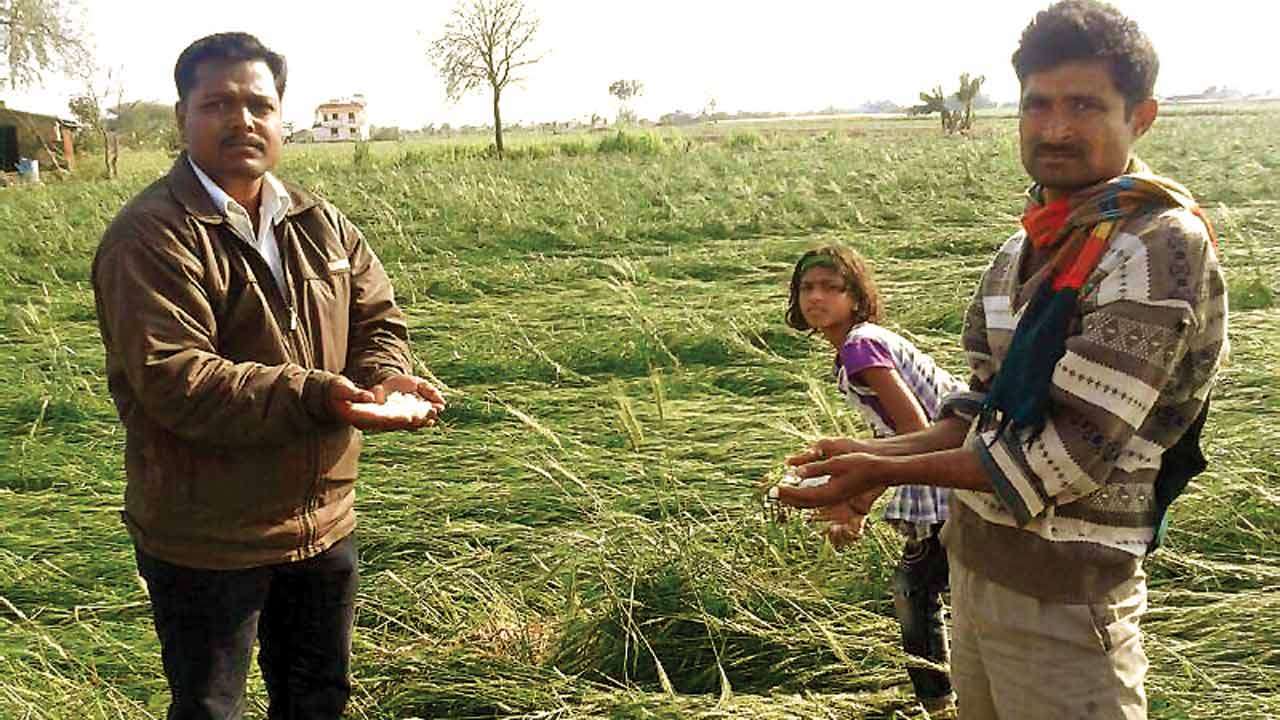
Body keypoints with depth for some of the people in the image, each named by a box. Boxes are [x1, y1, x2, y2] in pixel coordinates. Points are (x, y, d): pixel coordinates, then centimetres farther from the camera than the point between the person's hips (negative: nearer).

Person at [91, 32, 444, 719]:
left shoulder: (318, 222, 6)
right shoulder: (152, 236, -17)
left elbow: (377, 315, 7)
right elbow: (172, 379, -26)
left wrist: (383, 377, -17)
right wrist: (314, 396, -36)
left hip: (323, 523, 6)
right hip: (206, 540, -6)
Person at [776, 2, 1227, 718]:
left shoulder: (1159, 246, -18)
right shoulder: (1027, 245, 9)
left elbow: (1067, 456, -23)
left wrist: (888, 471, -18)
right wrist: (878, 454, 0)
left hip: (1061, 594, -8)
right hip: (976, 557, 8)